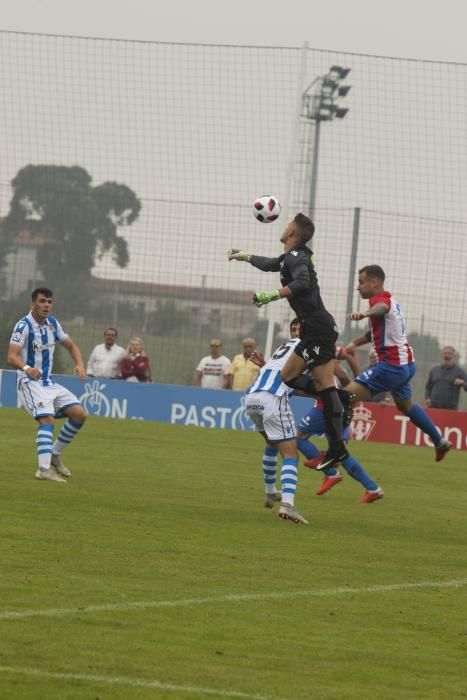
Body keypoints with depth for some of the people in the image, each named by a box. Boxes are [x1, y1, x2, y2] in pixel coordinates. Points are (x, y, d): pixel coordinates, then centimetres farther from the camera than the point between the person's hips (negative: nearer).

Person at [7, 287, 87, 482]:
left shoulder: (53, 324, 7)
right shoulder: (24, 325, -15)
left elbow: (71, 346, 18)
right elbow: (12, 356, -25)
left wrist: (79, 364, -3)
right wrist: (27, 368, -46)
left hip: (49, 383, 8)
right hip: (30, 383, -8)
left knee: (79, 414, -1)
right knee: (47, 420, -26)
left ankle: (55, 454, 14)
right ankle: (44, 469, -34)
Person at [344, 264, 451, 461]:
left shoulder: (380, 298, -16)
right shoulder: (388, 300, 16)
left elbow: (382, 307, -43)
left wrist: (365, 313, -65)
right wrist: (355, 342, 14)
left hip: (392, 365, -10)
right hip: (406, 363, 10)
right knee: (405, 405, 32)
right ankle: (440, 442, 44)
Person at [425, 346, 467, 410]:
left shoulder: (459, 371, 2)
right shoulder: (434, 370, 14)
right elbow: (428, 387, 24)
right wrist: (427, 398, 6)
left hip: (450, 408, -3)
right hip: (434, 407, 3)